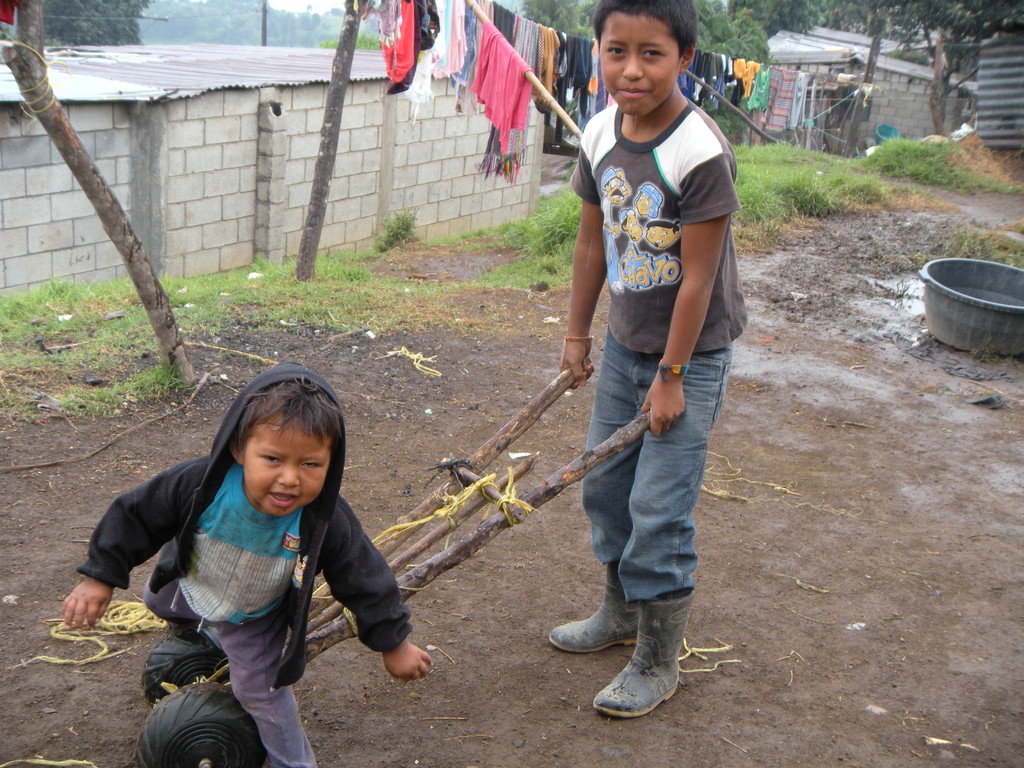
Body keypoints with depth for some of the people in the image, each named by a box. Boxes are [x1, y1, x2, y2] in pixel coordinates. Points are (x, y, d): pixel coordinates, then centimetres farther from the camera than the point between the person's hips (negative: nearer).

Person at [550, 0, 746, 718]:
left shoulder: (701, 153, -25)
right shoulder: (601, 135, -4)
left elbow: (697, 277, -21)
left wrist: (671, 375, -16)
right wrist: (577, 333, 13)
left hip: (692, 352, -7)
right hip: (625, 342, 7)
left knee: (659, 511, -3)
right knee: (605, 485, 18)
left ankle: (658, 664, 15)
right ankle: (622, 612, 40)